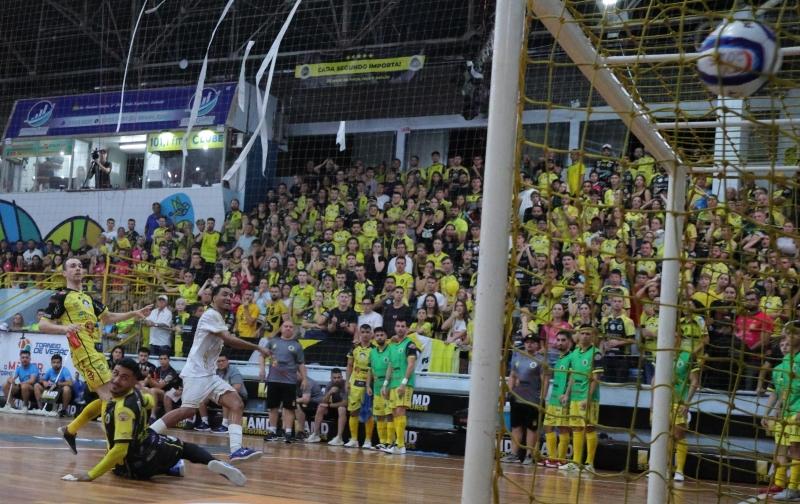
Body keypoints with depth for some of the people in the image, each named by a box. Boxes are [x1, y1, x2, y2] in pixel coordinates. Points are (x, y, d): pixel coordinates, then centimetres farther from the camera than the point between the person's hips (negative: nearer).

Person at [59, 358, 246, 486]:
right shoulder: (134, 392, -8)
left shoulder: (124, 409, -32)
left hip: (136, 466, -6)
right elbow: (149, 401, 17)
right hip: (152, 444, 6)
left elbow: (120, 450, -36)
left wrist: (90, 475, -35)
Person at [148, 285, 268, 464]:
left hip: (209, 374, 9)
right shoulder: (211, 315, -10)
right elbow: (229, 340, -20)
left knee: (237, 405, -6)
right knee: (188, 410, -20)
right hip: (196, 373, -9)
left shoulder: (220, 319, 20)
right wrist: (258, 347, -15)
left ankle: (236, 450, -19)